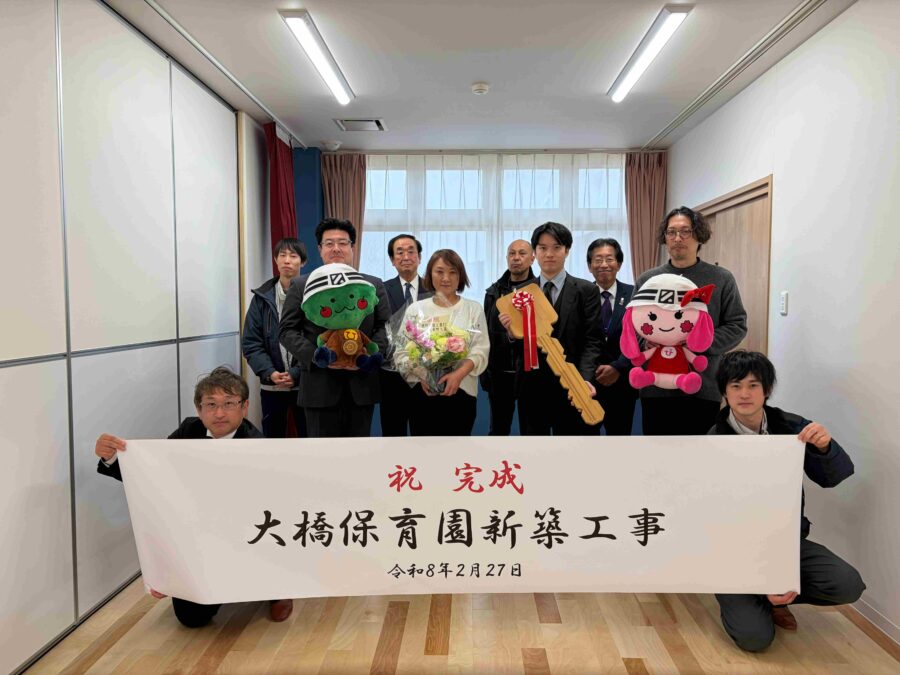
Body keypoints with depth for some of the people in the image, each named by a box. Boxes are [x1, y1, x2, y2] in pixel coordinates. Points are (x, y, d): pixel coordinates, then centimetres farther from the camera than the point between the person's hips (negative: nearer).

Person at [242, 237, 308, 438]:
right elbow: (250, 342, 1)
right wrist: (269, 373, -13)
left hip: (305, 383, -2)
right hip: (271, 385, 2)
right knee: (272, 438, 12)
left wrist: (297, 373, -17)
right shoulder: (262, 297, 4)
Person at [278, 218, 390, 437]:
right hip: (320, 386, -1)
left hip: (362, 385, 2)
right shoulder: (301, 285, 7)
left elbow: (385, 327, 5)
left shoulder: (374, 286, 10)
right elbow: (287, 330, 2)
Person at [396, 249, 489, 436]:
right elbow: (402, 351, 3)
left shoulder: (474, 309, 6)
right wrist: (421, 376, -14)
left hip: (461, 392, 0)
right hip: (421, 392, 1)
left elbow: (480, 350, -2)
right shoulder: (416, 309, 7)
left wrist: (459, 374, -19)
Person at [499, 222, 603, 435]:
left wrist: (585, 378, -20)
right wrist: (512, 331, -14)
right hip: (531, 387, 3)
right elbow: (517, 346, 9)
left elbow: (592, 341, -5)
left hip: (570, 387, -2)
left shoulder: (586, 291, 1)